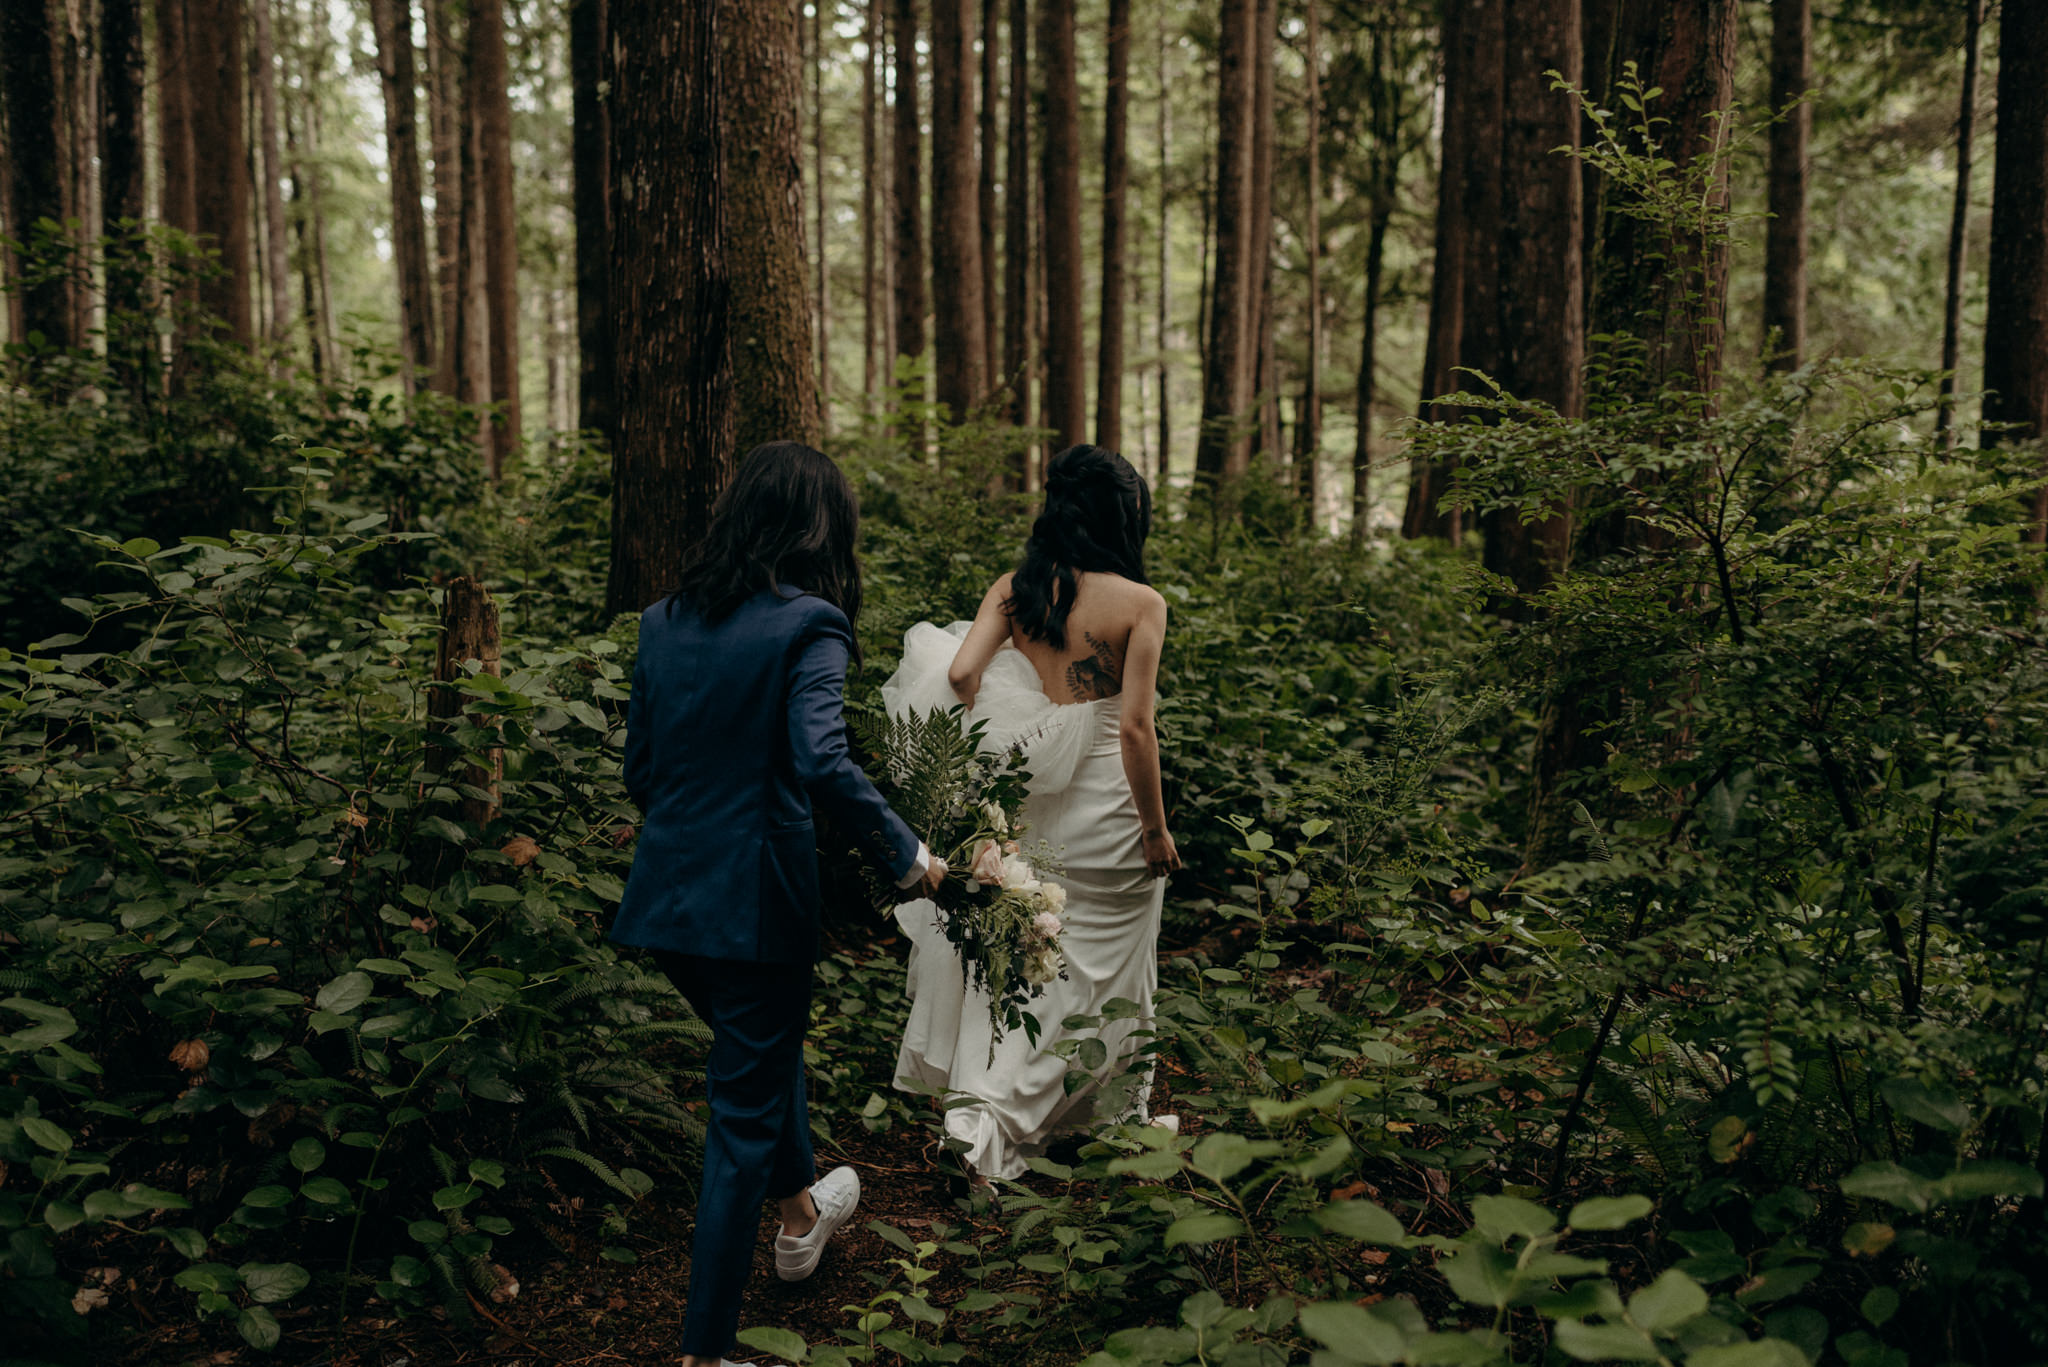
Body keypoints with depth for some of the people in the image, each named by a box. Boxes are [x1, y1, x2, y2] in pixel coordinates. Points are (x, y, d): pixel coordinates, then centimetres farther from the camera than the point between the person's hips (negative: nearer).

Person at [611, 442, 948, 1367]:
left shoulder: (663, 622, 6)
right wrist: (906, 857, -14)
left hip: (664, 894, 7)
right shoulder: (807, 625, -13)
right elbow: (821, 763, -25)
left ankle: (800, 1216, 52)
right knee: (746, 1109, 7)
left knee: (763, 1050, 30)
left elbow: (637, 768, 12)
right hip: (755, 899, -7)